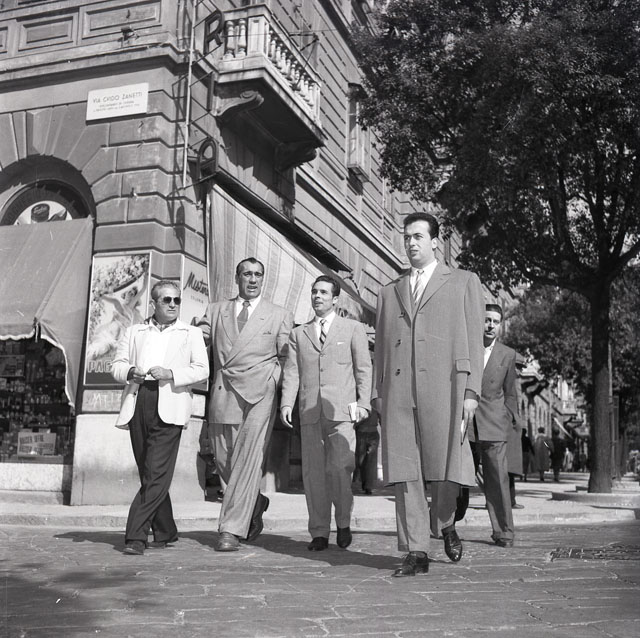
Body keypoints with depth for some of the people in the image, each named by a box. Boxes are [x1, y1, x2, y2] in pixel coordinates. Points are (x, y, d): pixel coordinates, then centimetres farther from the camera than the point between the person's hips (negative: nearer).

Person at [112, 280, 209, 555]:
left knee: (157, 473, -14)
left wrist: (171, 373, -10)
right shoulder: (134, 332, 22)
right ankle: (164, 532, 18)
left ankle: (136, 535, -13)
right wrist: (130, 372, -7)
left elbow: (202, 369, 5)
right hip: (138, 402, 3)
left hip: (168, 405, -3)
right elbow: (117, 365, 16)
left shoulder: (191, 334, 16)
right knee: (147, 473, 5)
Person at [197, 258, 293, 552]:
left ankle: (231, 530, -7)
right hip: (222, 395, 3)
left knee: (247, 459, -11)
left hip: (258, 396, -3)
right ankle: (255, 504, 31)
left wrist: (271, 383, -1)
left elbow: (286, 357, 11)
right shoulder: (216, 310, 18)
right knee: (223, 460, 7)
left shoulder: (280, 315, 13)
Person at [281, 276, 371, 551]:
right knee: (313, 472, 1)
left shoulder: (353, 328, 13)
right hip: (309, 411, 3)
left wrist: (363, 402, -4)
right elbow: (291, 371, 11)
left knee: (340, 469, -11)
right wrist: (286, 403, -3)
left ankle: (343, 523, 11)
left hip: (341, 409, -2)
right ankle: (319, 533, 10)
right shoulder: (298, 334, 19)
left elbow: (363, 368, 8)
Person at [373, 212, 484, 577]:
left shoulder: (464, 283, 13)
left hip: (443, 386, -3)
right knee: (405, 472, -1)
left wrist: (471, 392, -4)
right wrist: (378, 393, 9)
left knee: (447, 468, -4)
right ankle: (416, 553, 6)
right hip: (398, 391, 3)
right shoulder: (390, 292, 23)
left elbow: (474, 340, 6)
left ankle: (445, 524, 26)